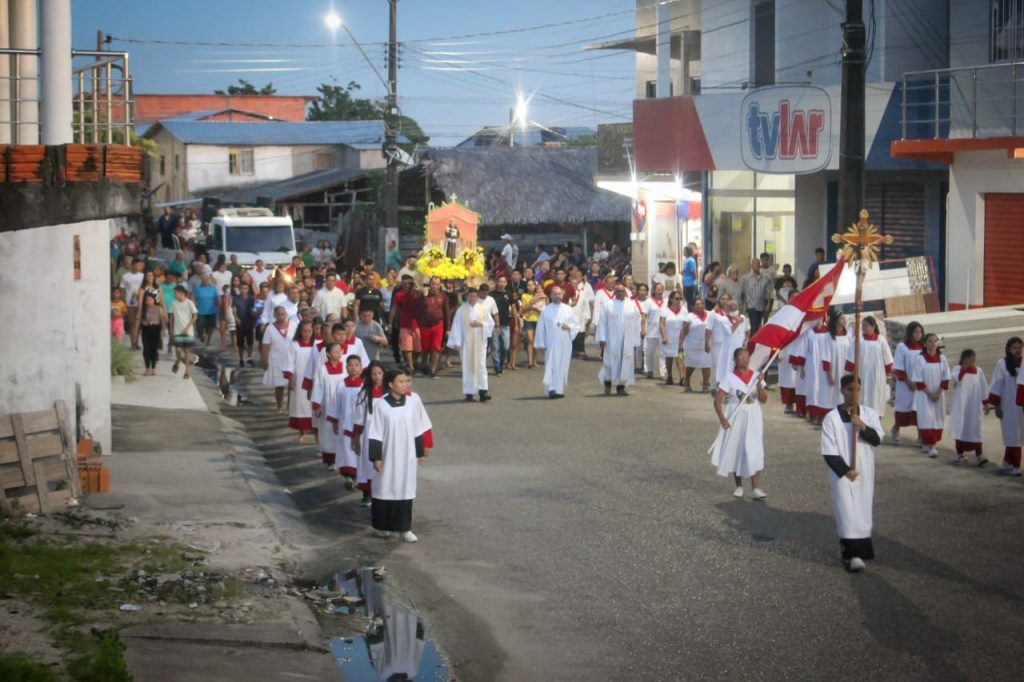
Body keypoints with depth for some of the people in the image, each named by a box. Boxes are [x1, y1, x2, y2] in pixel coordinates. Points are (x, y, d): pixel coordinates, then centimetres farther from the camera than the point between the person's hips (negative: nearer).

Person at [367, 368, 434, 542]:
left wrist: (422, 451, 8)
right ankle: (382, 526, 23)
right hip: (388, 454, -2)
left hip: (407, 454, 2)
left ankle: (404, 528, 12)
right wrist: (375, 457, -8)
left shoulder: (414, 400, -3)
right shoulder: (381, 405, -11)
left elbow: (421, 428, 6)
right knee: (385, 488, 9)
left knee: (406, 489, 5)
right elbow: (374, 433, -7)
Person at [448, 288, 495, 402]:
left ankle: (482, 391, -9)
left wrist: (481, 324, -11)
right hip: (466, 343, -1)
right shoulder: (461, 310, -1)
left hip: (480, 342, 1)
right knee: (468, 367, 1)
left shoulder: (482, 309, 5)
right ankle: (469, 393, 5)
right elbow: (456, 327, -3)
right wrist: (456, 343, -8)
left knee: (481, 366, -5)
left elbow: (491, 323, 8)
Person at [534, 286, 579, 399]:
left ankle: (560, 389, 13)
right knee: (551, 366, -8)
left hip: (565, 344, 2)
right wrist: (541, 343, -1)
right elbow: (540, 328, 3)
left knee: (562, 367, 3)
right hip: (550, 344, -1)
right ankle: (552, 389, -14)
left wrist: (569, 327, -11)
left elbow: (576, 325, 10)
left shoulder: (568, 310, 7)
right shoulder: (546, 310, 4)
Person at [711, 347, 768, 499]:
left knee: (753, 451, -6)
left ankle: (755, 488, -6)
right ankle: (738, 486, 21)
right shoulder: (730, 378, -8)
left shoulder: (756, 376, 1)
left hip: (753, 419, 2)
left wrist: (759, 386, -18)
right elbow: (717, 400, -8)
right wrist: (722, 419, -18)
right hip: (736, 419, -2)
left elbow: (763, 399, -2)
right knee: (735, 451, 6)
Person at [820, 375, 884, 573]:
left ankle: (850, 550, 22)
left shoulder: (869, 414, 1)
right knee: (848, 512, -9)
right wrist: (845, 471, -12)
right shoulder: (832, 418, -9)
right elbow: (829, 452, -8)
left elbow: (877, 439, -8)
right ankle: (852, 554, -8)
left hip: (864, 473, 4)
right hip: (842, 473, -4)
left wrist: (864, 427, -24)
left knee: (862, 511, 8)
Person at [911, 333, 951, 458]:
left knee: (937, 419, 5)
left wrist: (938, 394, -9)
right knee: (926, 419, -10)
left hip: (939, 395, 4)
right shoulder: (919, 359, -7)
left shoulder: (942, 359, 2)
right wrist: (929, 394, -12)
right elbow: (918, 381, -8)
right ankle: (929, 446, -12)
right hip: (924, 395, -4)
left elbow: (945, 379, 3)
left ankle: (927, 444, 17)